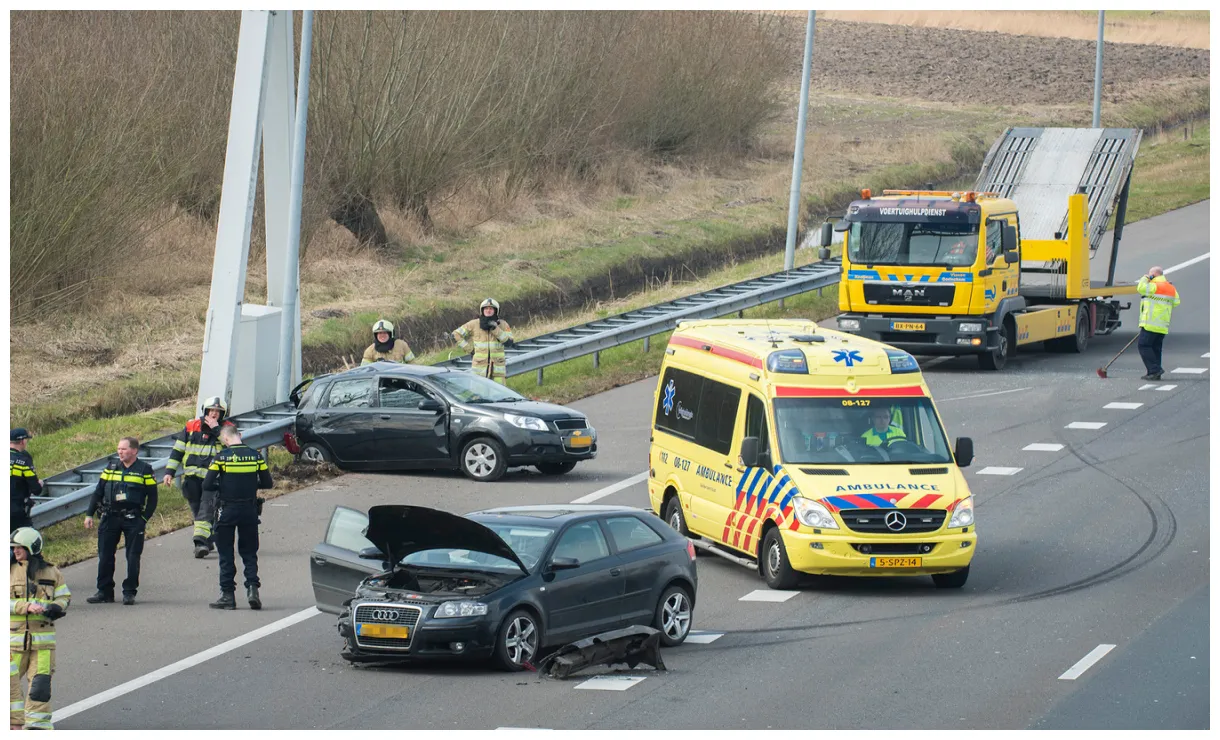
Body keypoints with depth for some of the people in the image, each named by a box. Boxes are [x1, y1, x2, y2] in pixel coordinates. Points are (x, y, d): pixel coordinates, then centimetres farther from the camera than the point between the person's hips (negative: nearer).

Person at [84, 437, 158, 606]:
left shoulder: (144, 470, 0)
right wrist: (89, 514, 7)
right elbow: (98, 492, 13)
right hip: (110, 517, 3)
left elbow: (152, 497, 2)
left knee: (133, 557, -2)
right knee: (105, 556, 3)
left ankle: (129, 593, 5)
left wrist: (144, 519, -7)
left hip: (133, 519, -3)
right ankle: (104, 591, 12)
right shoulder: (111, 468, 10)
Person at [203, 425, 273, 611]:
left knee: (226, 554, 7)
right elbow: (267, 483, 5)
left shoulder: (221, 457, -10)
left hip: (227, 511, -3)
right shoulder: (255, 456, -1)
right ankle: (252, 587, -8)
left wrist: (222, 486, 8)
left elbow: (207, 485, -11)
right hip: (250, 510, 3)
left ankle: (227, 595, 6)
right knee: (249, 553, 11)